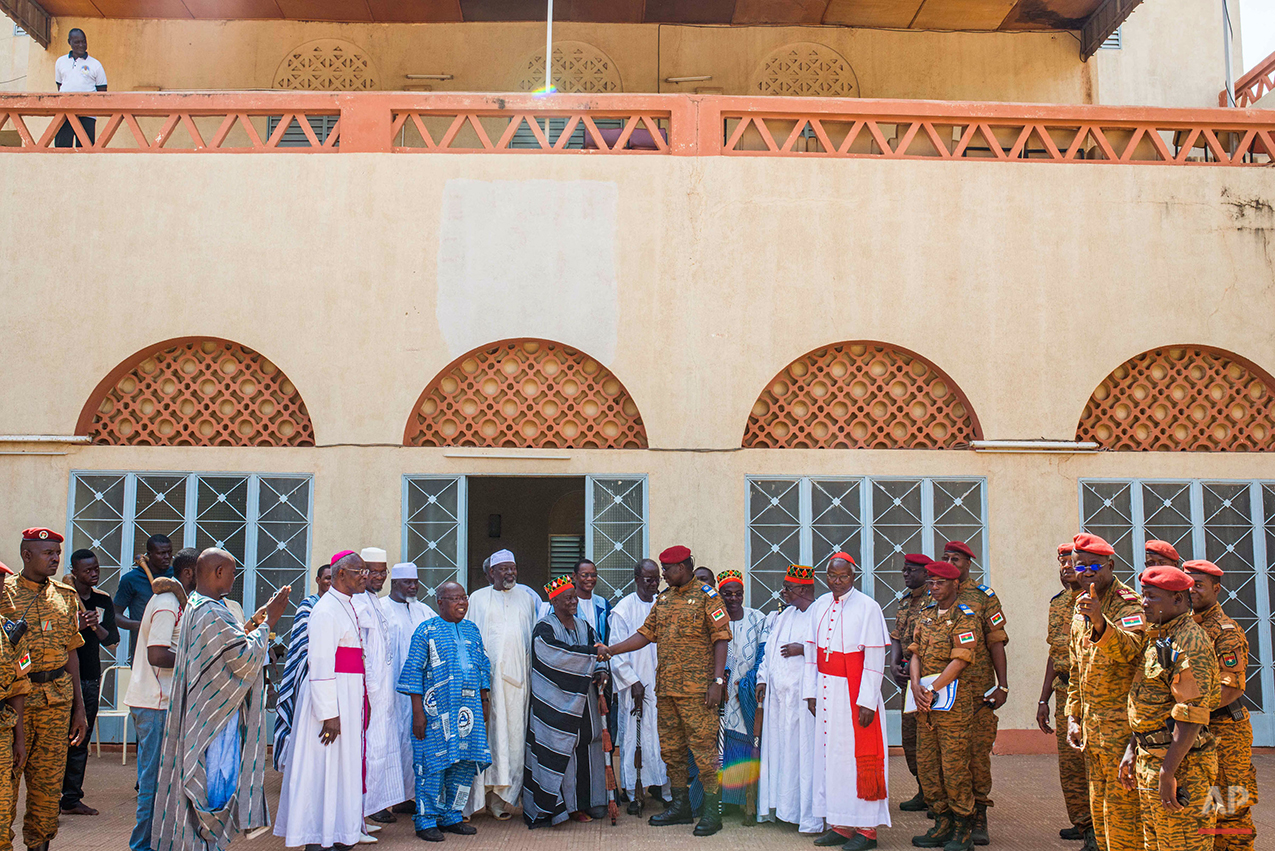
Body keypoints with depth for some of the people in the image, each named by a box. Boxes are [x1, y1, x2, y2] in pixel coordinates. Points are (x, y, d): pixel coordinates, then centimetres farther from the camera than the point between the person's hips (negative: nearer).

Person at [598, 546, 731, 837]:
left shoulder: (706, 595, -4)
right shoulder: (663, 599, 16)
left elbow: (721, 638, -8)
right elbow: (646, 634, 16)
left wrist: (718, 681, -15)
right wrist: (611, 650, 6)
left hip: (696, 689, -7)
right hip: (666, 687, 7)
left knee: (703, 746, -5)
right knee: (671, 748, 12)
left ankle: (712, 811, 3)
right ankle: (680, 806, 24)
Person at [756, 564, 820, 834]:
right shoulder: (784, 616, 19)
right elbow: (770, 648, 23)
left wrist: (803, 649, -16)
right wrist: (763, 678, 16)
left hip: (805, 694, -8)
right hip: (779, 693, 8)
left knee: (806, 751, -6)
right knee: (779, 749, 10)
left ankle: (810, 816, -1)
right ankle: (782, 806, 19)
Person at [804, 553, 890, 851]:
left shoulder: (867, 607, -8)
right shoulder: (819, 606, 8)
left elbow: (875, 658, -10)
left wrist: (867, 701, -15)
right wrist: (810, 691, 8)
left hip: (855, 691, -5)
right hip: (826, 691, 5)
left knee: (858, 755, -2)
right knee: (830, 754, 7)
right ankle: (841, 825, 15)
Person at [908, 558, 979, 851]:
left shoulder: (965, 617, -7)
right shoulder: (926, 615, 15)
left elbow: (959, 661, -14)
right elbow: (915, 652, 11)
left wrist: (932, 691, -16)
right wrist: (916, 685, -6)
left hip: (953, 697, -7)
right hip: (925, 698, 7)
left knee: (955, 765, -4)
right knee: (926, 764, 9)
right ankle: (943, 823, 21)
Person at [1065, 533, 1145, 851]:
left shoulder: (1130, 609, -13)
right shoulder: (1081, 612, 13)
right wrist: (1072, 717, 16)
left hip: (1122, 728, -8)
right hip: (1091, 730, 8)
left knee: (1122, 808, -2)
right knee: (1098, 811, 15)